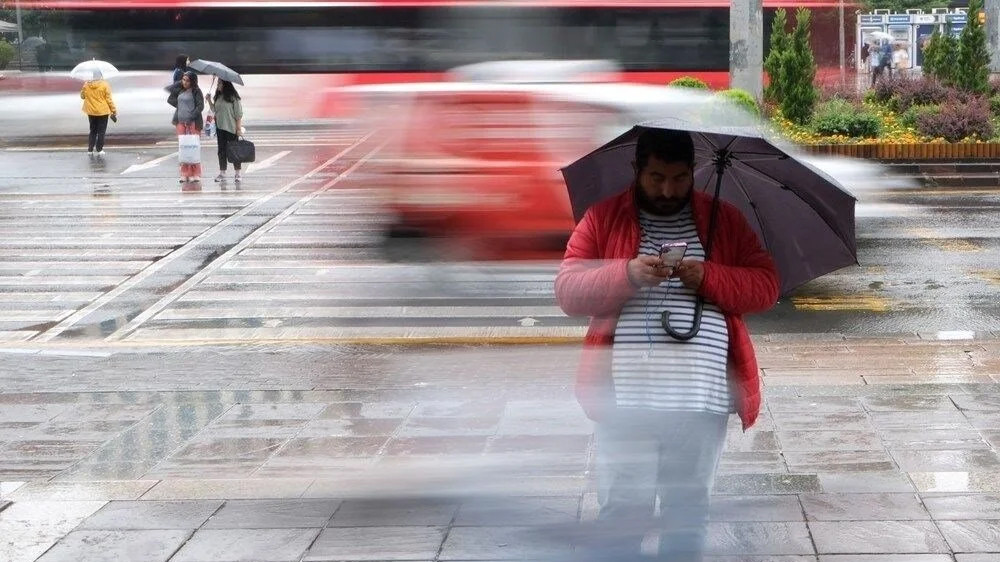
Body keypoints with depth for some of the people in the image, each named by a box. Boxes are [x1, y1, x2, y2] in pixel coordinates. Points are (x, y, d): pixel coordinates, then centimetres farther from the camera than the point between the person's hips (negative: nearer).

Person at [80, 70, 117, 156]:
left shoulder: (86, 85, -3)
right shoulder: (105, 85, -11)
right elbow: (109, 99, -10)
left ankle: (90, 150, 13)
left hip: (91, 111, 3)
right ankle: (99, 150, 3)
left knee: (93, 130, 15)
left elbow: (82, 96, 9)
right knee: (101, 131, 5)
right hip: (103, 111, -3)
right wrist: (114, 111, -2)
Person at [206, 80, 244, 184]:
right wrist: (209, 101, 1)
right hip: (220, 127, 6)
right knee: (221, 150, 8)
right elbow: (215, 110, 14)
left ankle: (237, 174, 6)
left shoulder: (233, 97, -9)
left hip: (231, 128, -6)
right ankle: (222, 173, 12)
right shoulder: (218, 96, 10)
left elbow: (238, 113, -9)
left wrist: (239, 127, -12)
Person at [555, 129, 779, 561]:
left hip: (701, 396, 1)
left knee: (689, 509, 10)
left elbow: (767, 286, 5)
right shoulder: (602, 219, 7)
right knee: (621, 509, 0)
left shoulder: (725, 220, 10)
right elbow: (567, 291, 0)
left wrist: (710, 277, -12)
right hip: (625, 396, -1)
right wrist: (627, 274, -17)